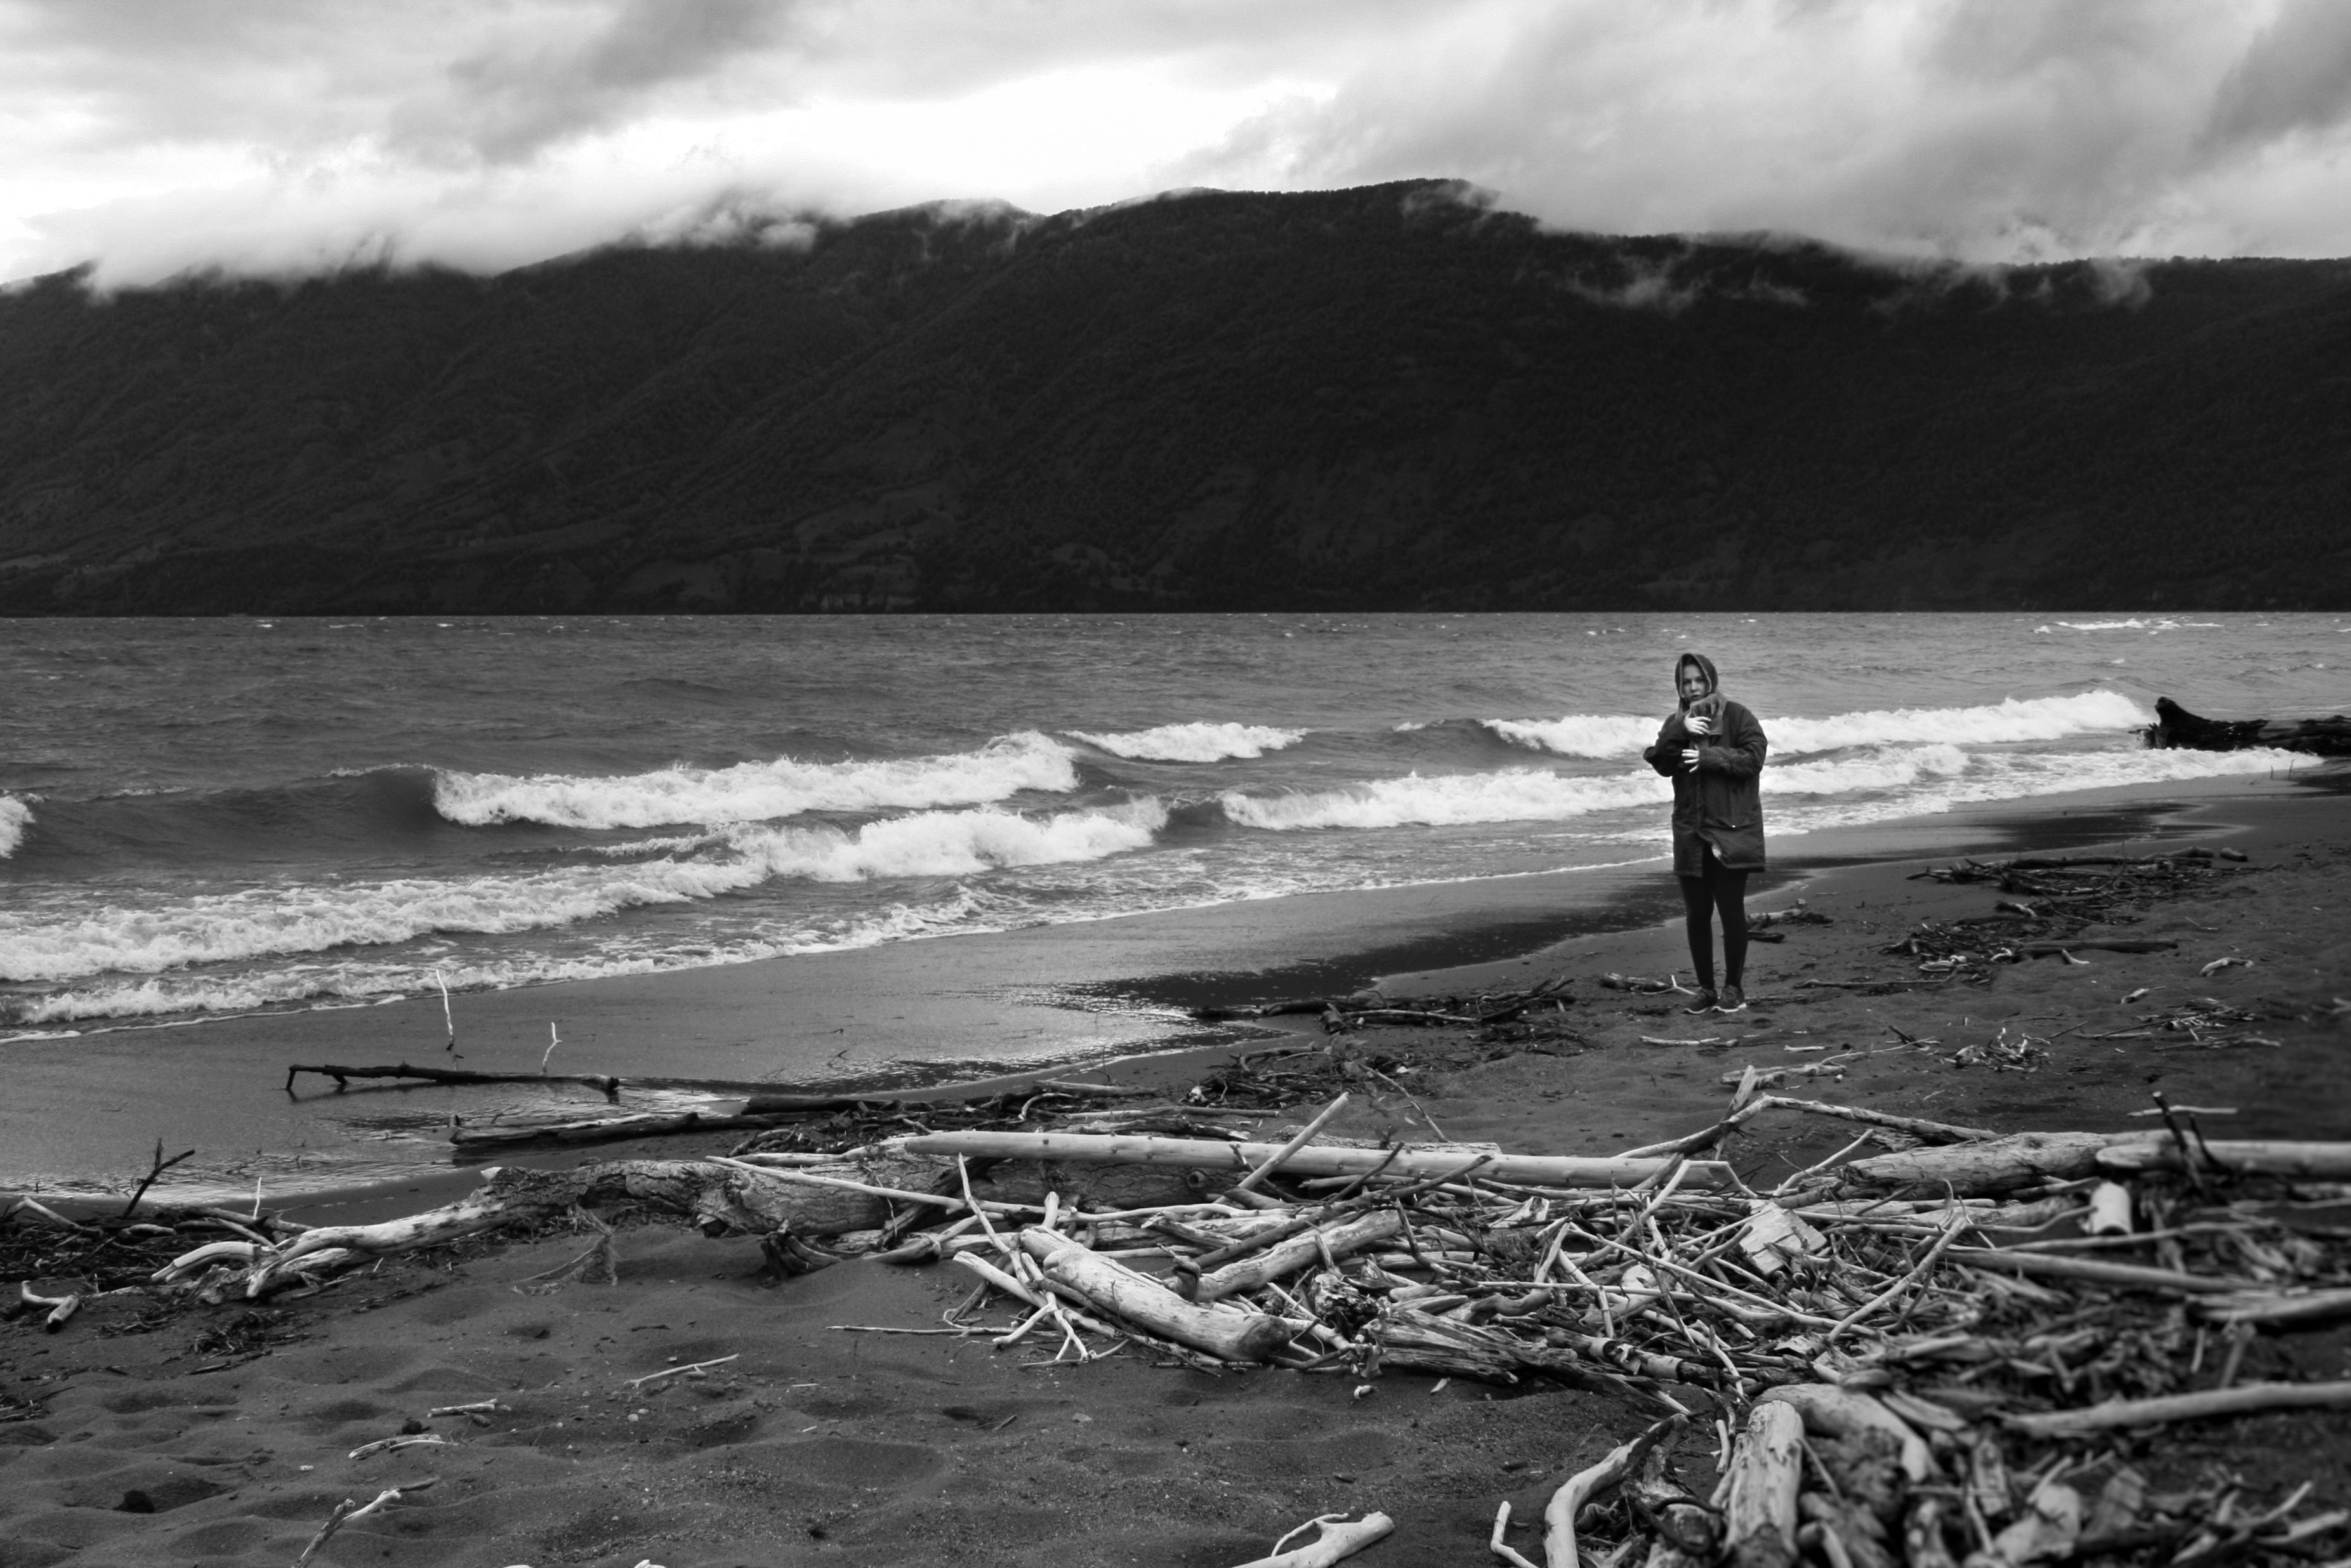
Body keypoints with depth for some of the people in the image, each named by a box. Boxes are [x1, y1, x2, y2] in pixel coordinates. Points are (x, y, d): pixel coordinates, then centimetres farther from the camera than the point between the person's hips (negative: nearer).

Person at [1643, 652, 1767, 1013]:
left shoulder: (1737, 716, -2)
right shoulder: (1676, 723, 11)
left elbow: (1754, 758, -12)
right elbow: (1662, 764, -3)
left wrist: (1708, 757, -18)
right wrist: (1679, 733, -17)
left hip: (1732, 831, -4)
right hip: (1691, 834, 4)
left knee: (1731, 910, -3)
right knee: (1697, 915, 7)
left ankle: (1734, 989, 9)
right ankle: (1706, 990, 17)